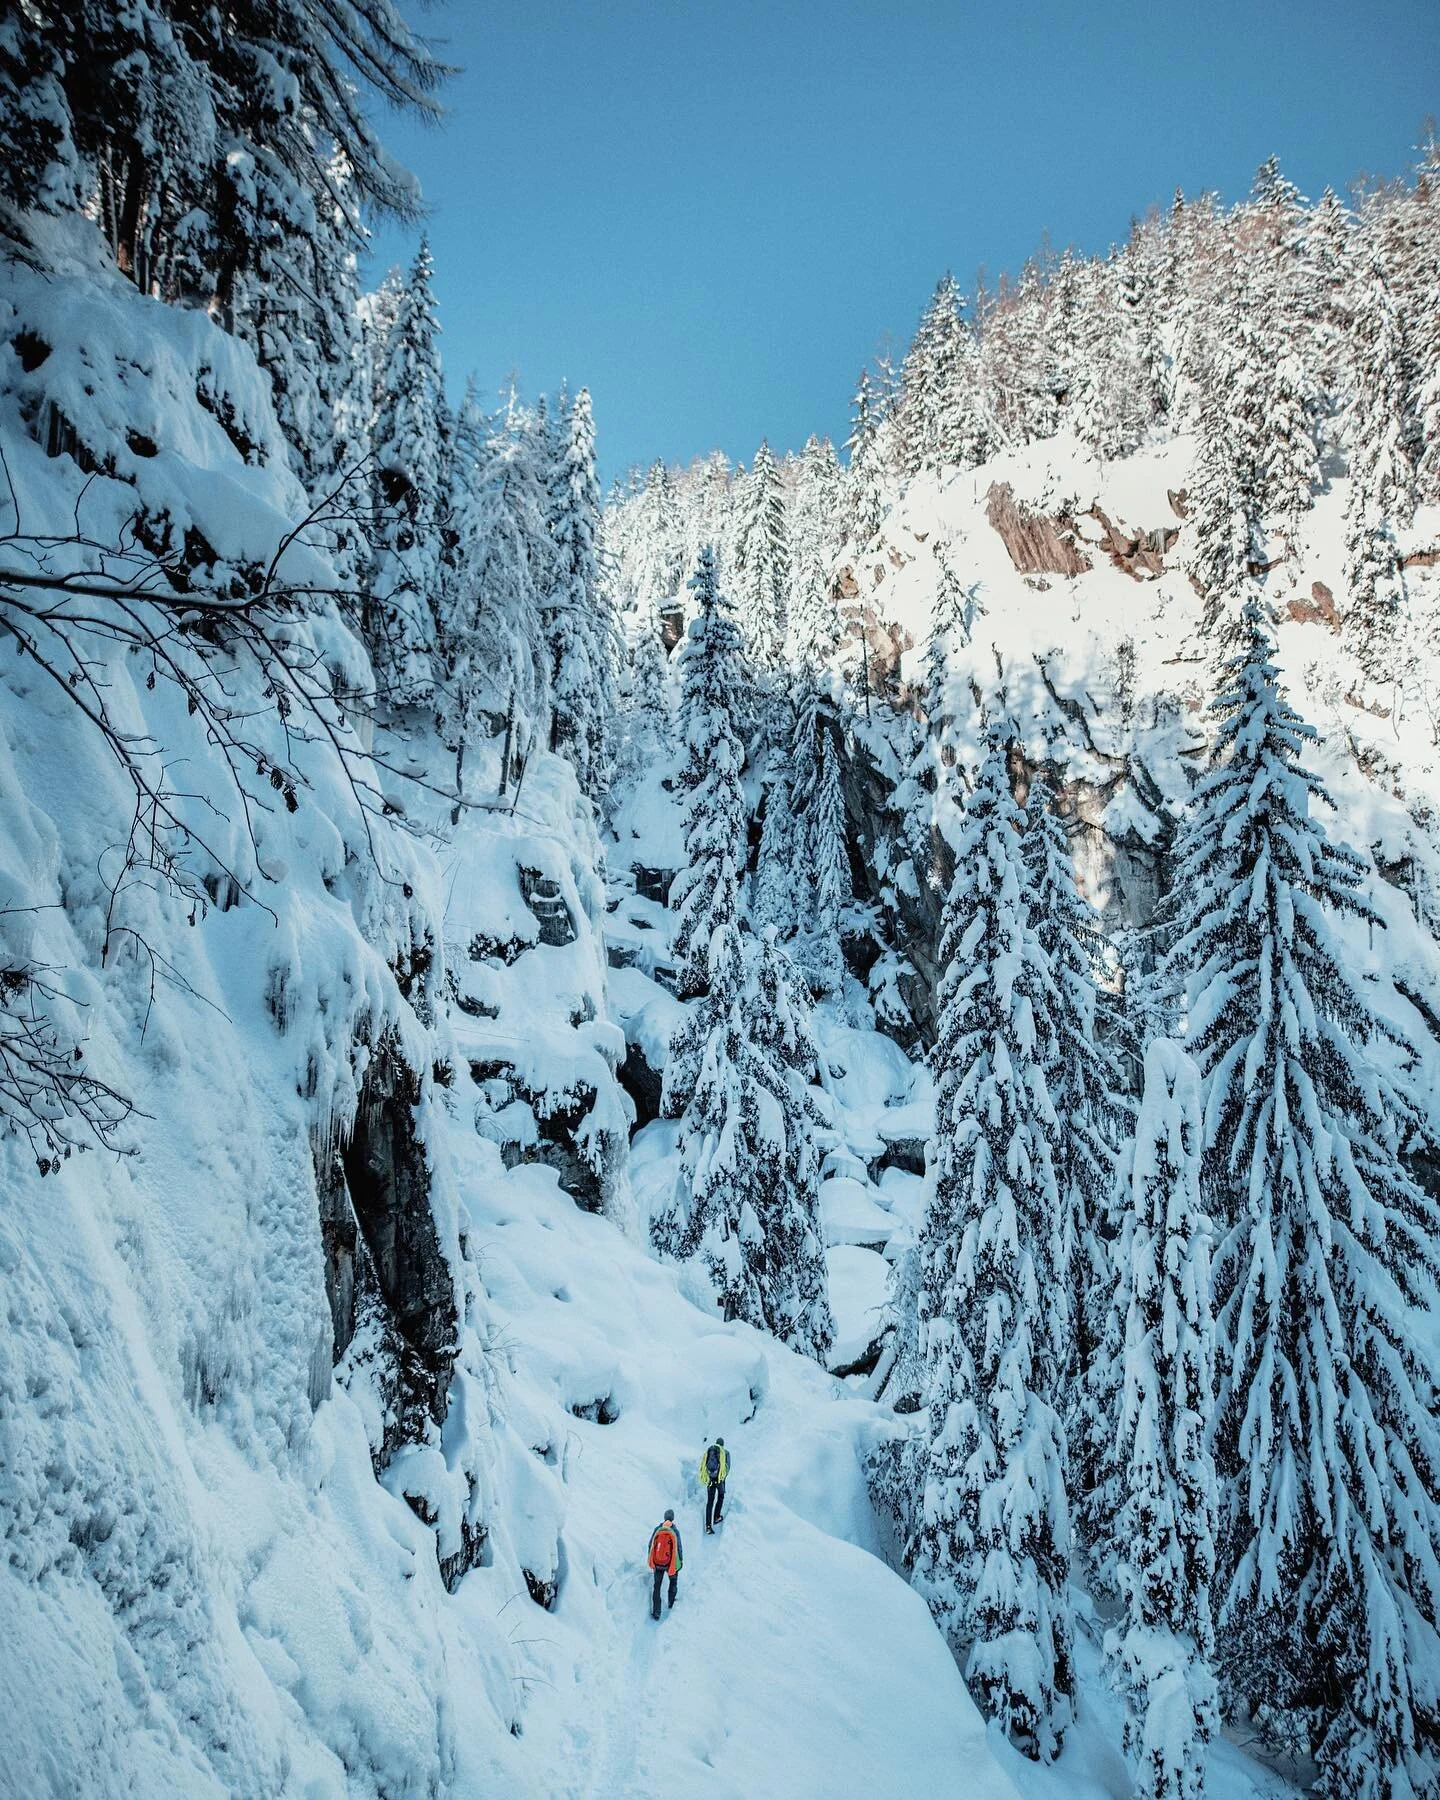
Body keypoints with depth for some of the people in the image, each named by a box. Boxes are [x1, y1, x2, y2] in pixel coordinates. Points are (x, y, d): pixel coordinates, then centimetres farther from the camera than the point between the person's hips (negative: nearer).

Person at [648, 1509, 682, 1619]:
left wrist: (651, 1558, 16)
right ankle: (671, 1602, 40)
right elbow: (678, 1548, -11)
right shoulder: (675, 1531, -17)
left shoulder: (657, 1529, -9)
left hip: (657, 1563, 1)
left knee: (657, 1586, 13)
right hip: (671, 1563, -1)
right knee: (673, 1581, 28)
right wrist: (681, 1560, 6)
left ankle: (656, 1612, 13)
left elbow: (651, 1545, -1)